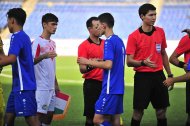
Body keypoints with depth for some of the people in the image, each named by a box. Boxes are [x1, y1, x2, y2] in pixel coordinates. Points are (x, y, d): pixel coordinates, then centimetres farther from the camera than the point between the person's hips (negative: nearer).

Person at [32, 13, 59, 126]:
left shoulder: (52, 43, 16)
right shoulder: (37, 42, -10)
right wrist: (44, 56, -38)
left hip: (51, 86, 8)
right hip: (42, 87, -8)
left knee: (50, 112, 10)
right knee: (40, 112, -9)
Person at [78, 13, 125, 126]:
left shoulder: (109, 42, -13)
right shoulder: (119, 41, 14)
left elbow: (108, 65, -22)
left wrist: (89, 62, -13)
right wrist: (97, 62, 20)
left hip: (110, 89, -9)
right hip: (119, 88, 9)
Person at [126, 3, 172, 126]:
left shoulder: (160, 32, 6)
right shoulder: (134, 36, -9)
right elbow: (129, 61, -10)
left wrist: (170, 74, 14)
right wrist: (143, 62, -28)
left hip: (158, 75, 4)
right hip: (142, 76, -4)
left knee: (161, 110, 7)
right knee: (138, 111, -2)